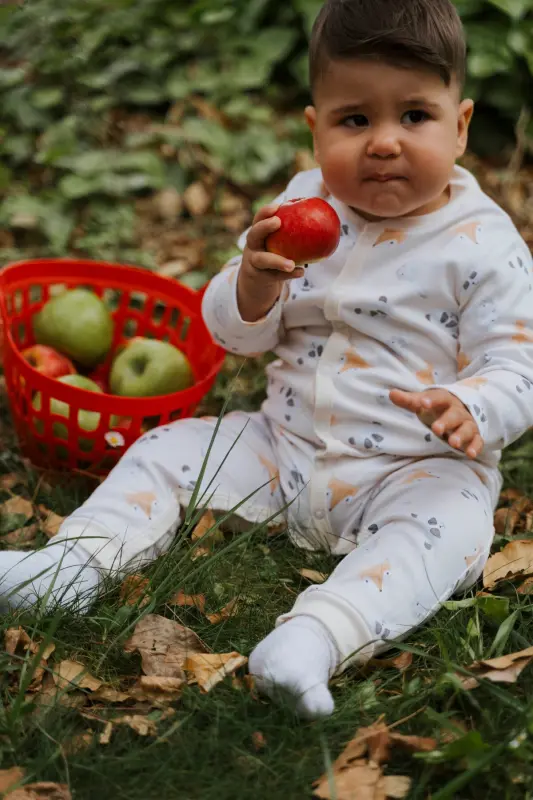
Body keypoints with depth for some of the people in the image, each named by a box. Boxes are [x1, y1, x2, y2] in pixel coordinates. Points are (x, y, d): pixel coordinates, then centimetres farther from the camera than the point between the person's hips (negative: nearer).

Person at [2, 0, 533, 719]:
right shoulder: (306, 204, 1)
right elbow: (235, 333, 4)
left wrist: (470, 411, -37)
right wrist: (254, 284, -21)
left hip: (411, 471, -4)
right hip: (284, 446, 5)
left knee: (449, 524, -34)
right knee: (168, 449, -3)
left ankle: (316, 634, -51)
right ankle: (71, 564, -10)